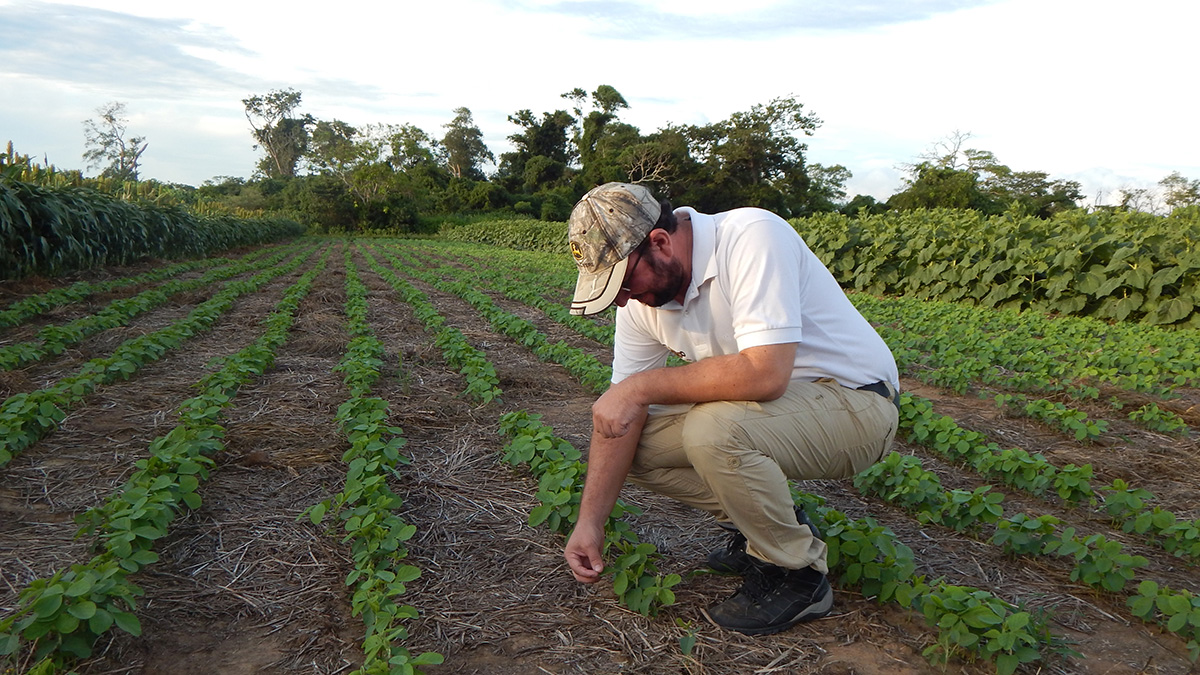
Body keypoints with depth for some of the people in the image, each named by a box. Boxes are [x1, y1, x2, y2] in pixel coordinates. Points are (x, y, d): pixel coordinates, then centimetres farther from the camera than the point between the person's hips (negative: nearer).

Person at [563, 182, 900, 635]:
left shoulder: (751, 238, -26)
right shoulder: (641, 297, -4)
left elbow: (765, 373, -37)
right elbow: (617, 414, -2)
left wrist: (644, 385, -29)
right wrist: (590, 521, -6)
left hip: (855, 403, -7)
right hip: (760, 409, 8)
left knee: (712, 430, -33)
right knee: (630, 440, -5)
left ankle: (797, 574, -7)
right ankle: (774, 523, 10)